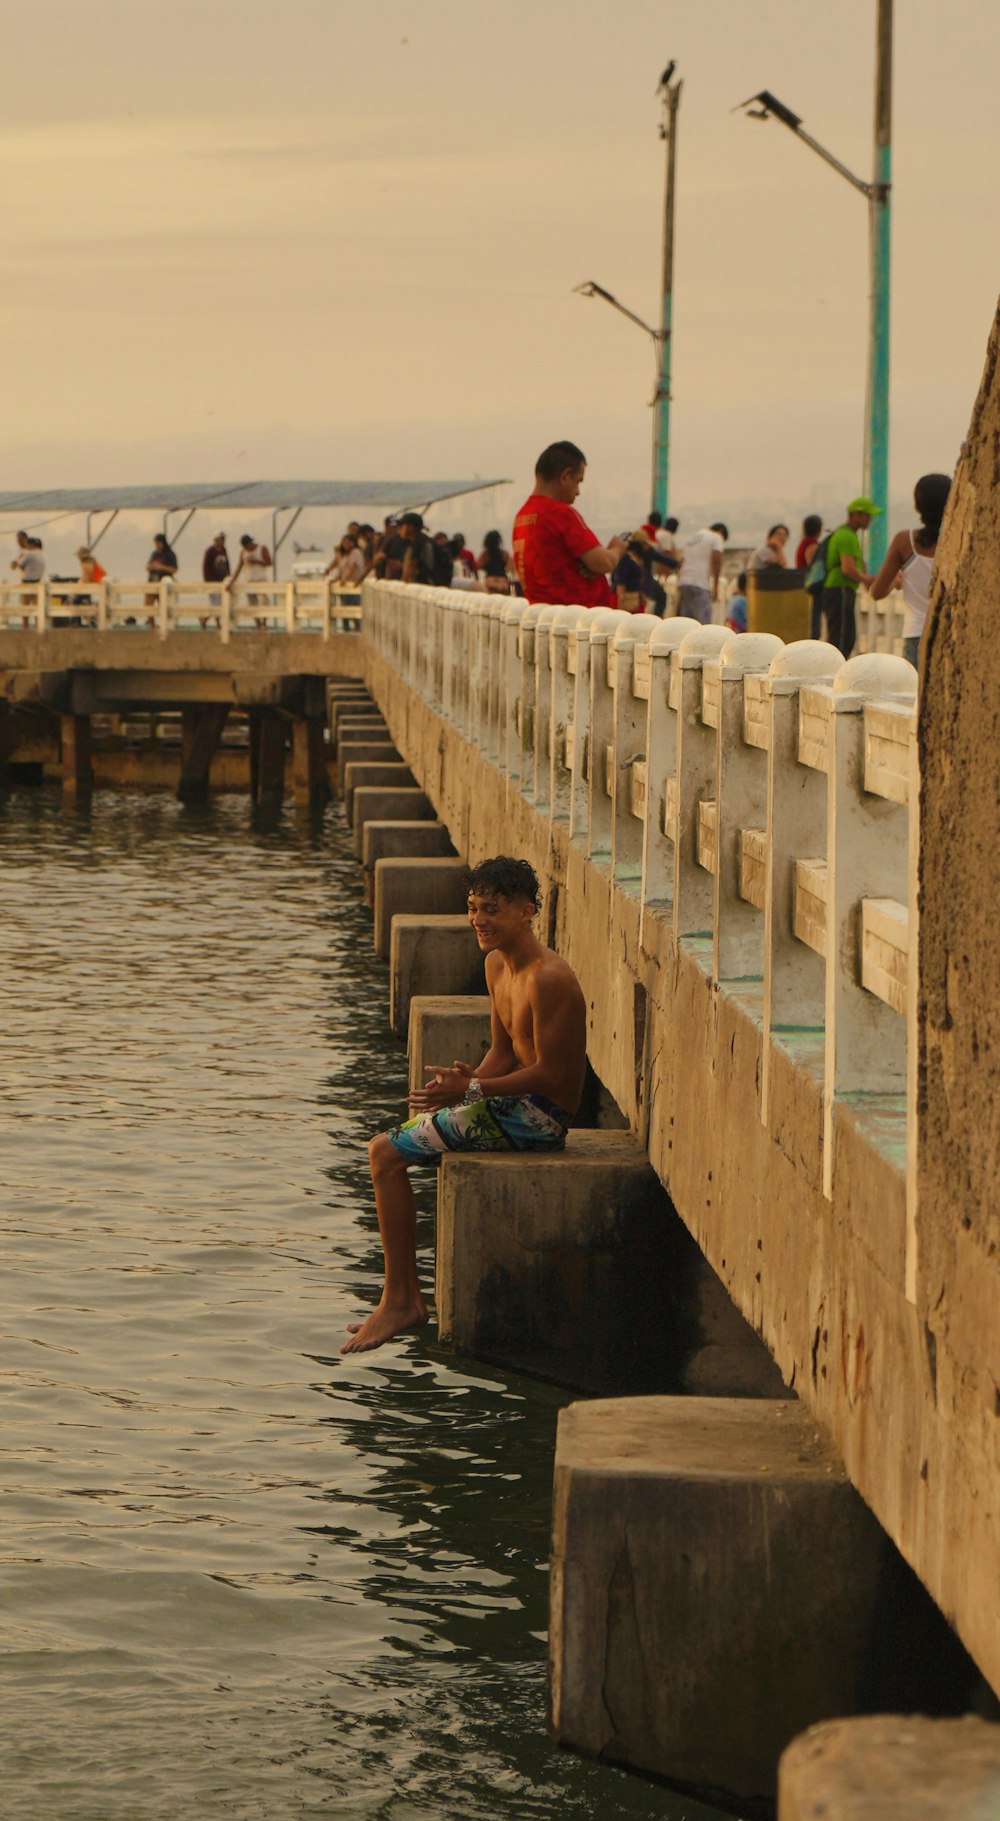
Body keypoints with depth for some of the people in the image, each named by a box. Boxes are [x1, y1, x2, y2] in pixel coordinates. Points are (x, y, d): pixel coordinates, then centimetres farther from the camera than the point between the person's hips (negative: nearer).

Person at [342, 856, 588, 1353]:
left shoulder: (548, 980, -21)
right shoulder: (497, 964, 10)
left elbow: (551, 1074, -22)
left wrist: (471, 1090, -23)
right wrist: (467, 1084, -4)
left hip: (540, 1117, -11)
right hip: (519, 1106, 11)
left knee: (387, 1152, -13)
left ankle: (400, 1301, -6)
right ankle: (406, 1296, 19)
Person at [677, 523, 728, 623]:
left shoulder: (692, 538, 25)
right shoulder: (717, 538, 4)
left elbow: (682, 561, 25)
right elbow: (716, 559, -10)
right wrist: (715, 586, -8)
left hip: (683, 582, 7)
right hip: (700, 585, -7)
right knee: (702, 624, -9)